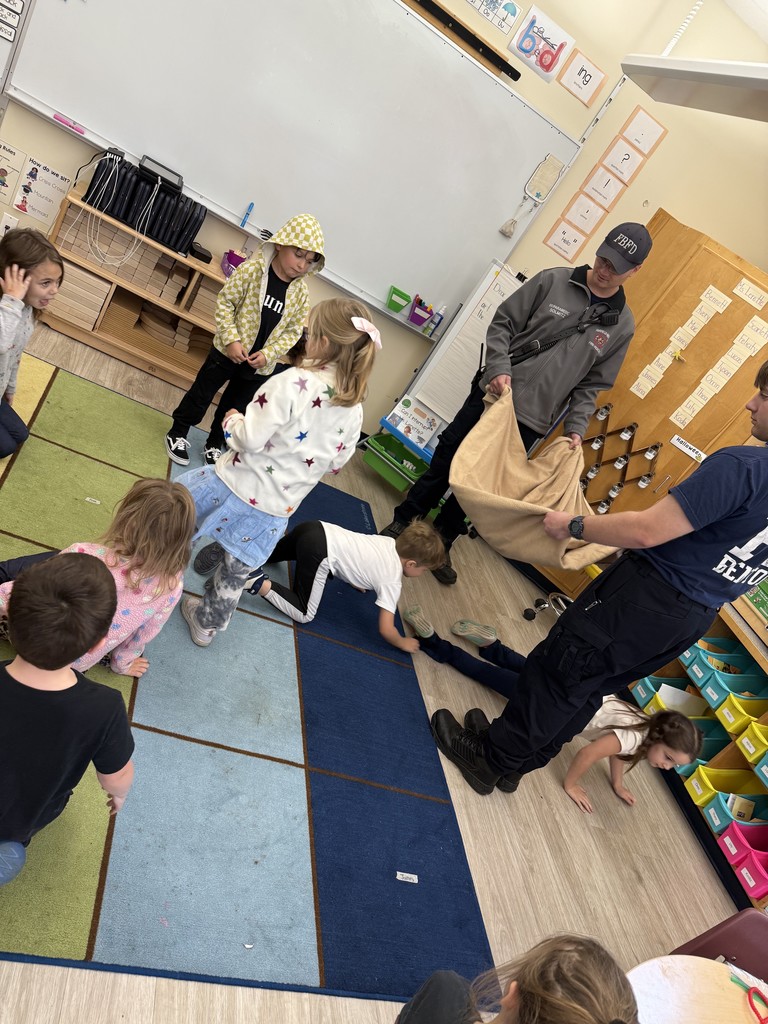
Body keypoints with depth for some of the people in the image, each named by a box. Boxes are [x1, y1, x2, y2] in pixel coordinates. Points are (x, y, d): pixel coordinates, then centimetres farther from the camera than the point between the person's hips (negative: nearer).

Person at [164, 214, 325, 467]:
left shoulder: (301, 293, -5)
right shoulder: (252, 269, -15)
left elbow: (293, 331, -1)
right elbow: (225, 301, -11)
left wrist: (268, 354, -13)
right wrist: (231, 340, -19)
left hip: (259, 364, 3)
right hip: (227, 351, -3)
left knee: (235, 407, 17)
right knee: (202, 394, 11)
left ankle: (214, 444, 37)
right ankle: (178, 434, 31)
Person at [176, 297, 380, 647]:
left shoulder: (294, 382, -24)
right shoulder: (354, 410, -5)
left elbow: (250, 439, -25)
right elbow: (335, 463, 6)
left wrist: (232, 420, -4)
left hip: (238, 488, -5)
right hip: (277, 510, 5)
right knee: (236, 573, 25)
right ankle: (206, 624, 45)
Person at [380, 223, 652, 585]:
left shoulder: (622, 326, 4)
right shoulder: (554, 280, -1)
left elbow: (592, 384, 8)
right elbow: (503, 322, -1)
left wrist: (576, 427, -5)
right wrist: (499, 367, -17)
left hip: (529, 422, 1)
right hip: (491, 393, 0)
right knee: (446, 459, 6)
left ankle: (440, 544, 25)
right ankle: (403, 520, 25)